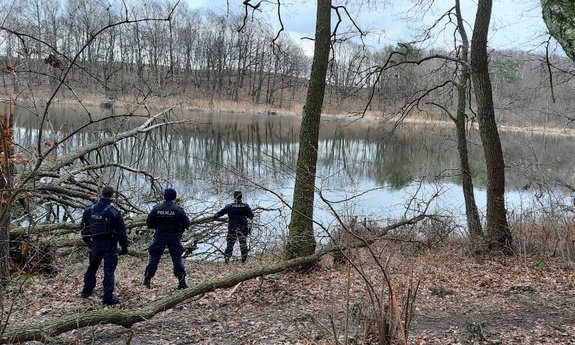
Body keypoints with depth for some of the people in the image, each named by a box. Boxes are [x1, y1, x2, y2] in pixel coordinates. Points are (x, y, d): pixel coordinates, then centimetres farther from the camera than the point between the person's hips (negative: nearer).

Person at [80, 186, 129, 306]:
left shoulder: (89, 209, 1)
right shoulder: (115, 212, -14)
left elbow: (83, 228, 9)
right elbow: (121, 231, -12)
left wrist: (88, 241, 20)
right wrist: (124, 247, -4)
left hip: (95, 243, 5)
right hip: (109, 244, -5)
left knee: (92, 267, 21)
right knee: (109, 271, -1)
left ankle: (87, 291, 37)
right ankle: (108, 298, -2)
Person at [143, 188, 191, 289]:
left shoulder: (156, 208, -4)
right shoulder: (178, 209, -9)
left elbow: (149, 223, 0)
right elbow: (187, 224, -7)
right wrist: (179, 228, 12)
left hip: (159, 236, 1)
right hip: (174, 237, -1)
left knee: (154, 258, 12)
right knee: (177, 259, 6)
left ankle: (147, 280, 15)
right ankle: (182, 282, 5)